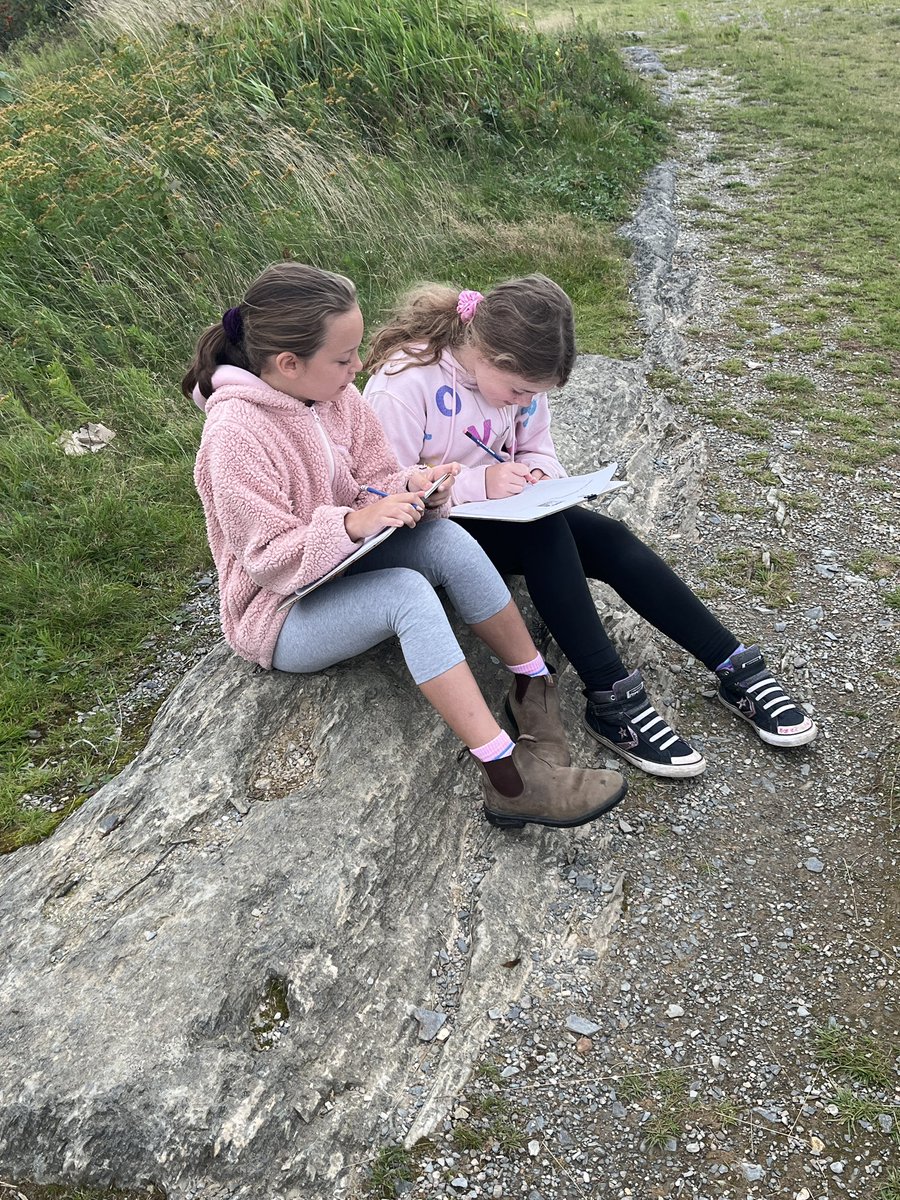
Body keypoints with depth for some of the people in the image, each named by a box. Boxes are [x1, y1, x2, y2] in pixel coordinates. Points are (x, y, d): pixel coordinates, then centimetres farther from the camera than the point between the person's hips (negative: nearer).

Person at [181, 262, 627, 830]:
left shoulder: (335, 394, -3)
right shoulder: (235, 435, -25)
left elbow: (373, 482, 2)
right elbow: (268, 559, -25)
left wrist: (410, 489, -20)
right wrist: (353, 525, -37)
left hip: (342, 566, 7)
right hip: (279, 613, -7)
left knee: (445, 538, -20)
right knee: (407, 592, -32)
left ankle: (536, 690, -11)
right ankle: (509, 779, -34)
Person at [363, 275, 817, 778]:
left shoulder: (516, 374, -3)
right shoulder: (405, 383, -24)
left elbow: (537, 448, 10)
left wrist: (536, 474, -14)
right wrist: (479, 484, -32)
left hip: (504, 512, 6)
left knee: (610, 539, -16)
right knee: (543, 532, -33)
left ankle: (738, 669, -13)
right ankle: (612, 700, -29)